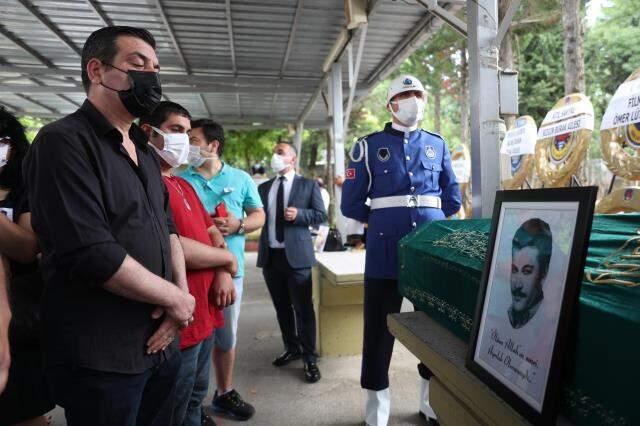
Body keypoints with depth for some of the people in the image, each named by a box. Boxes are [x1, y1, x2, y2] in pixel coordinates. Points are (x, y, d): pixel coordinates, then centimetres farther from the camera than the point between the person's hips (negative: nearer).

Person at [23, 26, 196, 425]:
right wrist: (176, 298, -13)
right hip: (100, 358, -7)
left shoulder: (146, 152, 12)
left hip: (161, 343, 8)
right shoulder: (63, 141, -14)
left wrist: (181, 291, -5)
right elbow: (91, 253, -24)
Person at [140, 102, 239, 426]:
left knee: (195, 397, 25)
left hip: (204, 312, 9)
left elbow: (212, 231, 18)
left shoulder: (184, 185, 14)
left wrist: (222, 273, -2)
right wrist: (227, 259, -10)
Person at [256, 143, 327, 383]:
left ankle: (310, 358, 12)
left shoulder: (308, 185, 3)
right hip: (270, 255, 5)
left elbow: (321, 215, 0)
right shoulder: (263, 188, 15)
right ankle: (292, 348, 32)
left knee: (303, 308, 0)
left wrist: (299, 214, -16)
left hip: (296, 254, -4)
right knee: (281, 307, 15)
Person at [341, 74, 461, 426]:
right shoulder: (369, 146, 3)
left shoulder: (437, 145, 13)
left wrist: (432, 219, 10)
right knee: (379, 326, 4)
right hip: (386, 249, -3)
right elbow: (351, 203, 0)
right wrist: (379, 219, 7)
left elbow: (453, 199, 17)